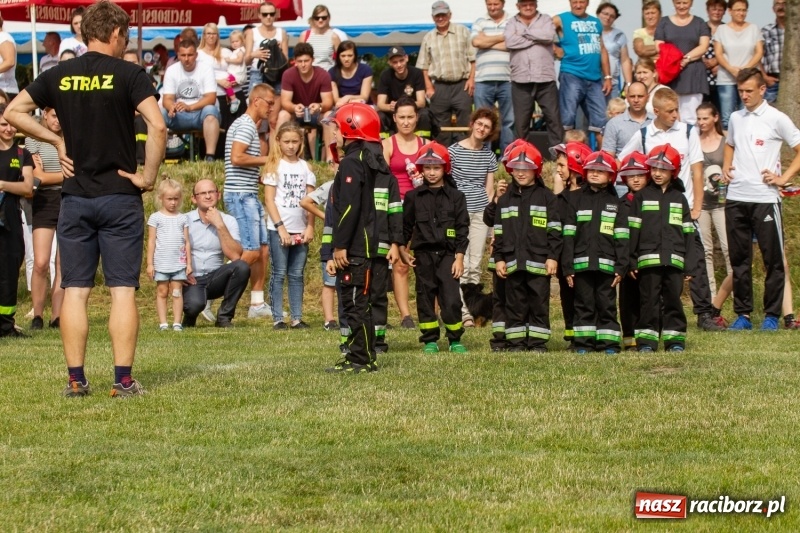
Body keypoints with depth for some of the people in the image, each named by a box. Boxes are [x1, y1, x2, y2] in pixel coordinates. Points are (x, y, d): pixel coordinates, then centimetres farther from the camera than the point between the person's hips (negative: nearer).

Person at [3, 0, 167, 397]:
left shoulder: (59, 75, 5)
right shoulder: (128, 74, -7)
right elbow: (157, 126, -19)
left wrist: (57, 141, 12)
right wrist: (148, 175, -9)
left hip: (74, 197, 3)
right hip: (120, 197, -3)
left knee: (75, 290, 6)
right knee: (123, 290, 0)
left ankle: (75, 379, 5)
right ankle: (123, 380, -4)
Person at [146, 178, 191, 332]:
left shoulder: (183, 218, 9)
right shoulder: (155, 218, 3)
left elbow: (187, 242, 11)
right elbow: (151, 241, 1)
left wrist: (189, 263, 7)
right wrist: (150, 263, -3)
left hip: (179, 263, 2)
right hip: (161, 263, -1)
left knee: (177, 292, 0)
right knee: (162, 292, 1)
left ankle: (177, 322, 2)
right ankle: (163, 323, 3)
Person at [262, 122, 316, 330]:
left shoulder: (305, 167, 9)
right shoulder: (275, 166, 1)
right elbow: (269, 200, -4)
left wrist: (310, 227, -3)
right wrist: (280, 227, -12)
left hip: (300, 230, 3)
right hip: (279, 229, -3)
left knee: (297, 274, 5)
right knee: (279, 273, -2)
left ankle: (297, 318, 7)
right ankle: (277, 318, -1)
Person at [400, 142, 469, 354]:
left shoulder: (455, 197, 3)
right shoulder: (414, 197, 6)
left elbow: (462, 227, 2)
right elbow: (405, 225, 12)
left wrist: (459, 257, -3)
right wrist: (402, 249, 4)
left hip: (447, 254, -2)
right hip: (423, 255, 2)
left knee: (451, 298, -8)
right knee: (425, 297, 5)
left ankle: (455, 339, 4)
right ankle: (430, 340, 14)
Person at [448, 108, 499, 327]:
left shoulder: (489, 155, 10)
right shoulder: (454, 151, -2)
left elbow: (489, 188, 14)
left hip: (481, 212, 4)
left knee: (476, 264, 4)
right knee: (462, 264, -8)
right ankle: (464, 311, -7)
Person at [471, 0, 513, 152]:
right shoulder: (479, 23, 12)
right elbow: (476, 41, -6)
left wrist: (488, 42, -5)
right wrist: (502, 38, -1)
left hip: (507, 80, -1)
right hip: (483, 80, 1)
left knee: (508, 121, 2)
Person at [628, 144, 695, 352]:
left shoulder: (679, 198, 13)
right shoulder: (642, 197, 8)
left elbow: (688, 232, 12)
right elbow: (633, 230, 4)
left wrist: (689, 264, 6)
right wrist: (632, 260, -3)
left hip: (674, 260, 1)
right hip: (648, 259, -1)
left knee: (673, 299, 2)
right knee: (649, 299, -1)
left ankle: (674, 339, 6)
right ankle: (646, 340, 2)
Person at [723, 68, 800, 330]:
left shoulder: (776, 119, -4)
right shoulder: (735, 118, 12)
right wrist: (726, 168, 13)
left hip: (765, 198, -5)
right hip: (735, 198, 5)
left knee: (773, 259, 0)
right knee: (739, 259, 7)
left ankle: (772, 315, 6)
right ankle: (742, 314, 14)